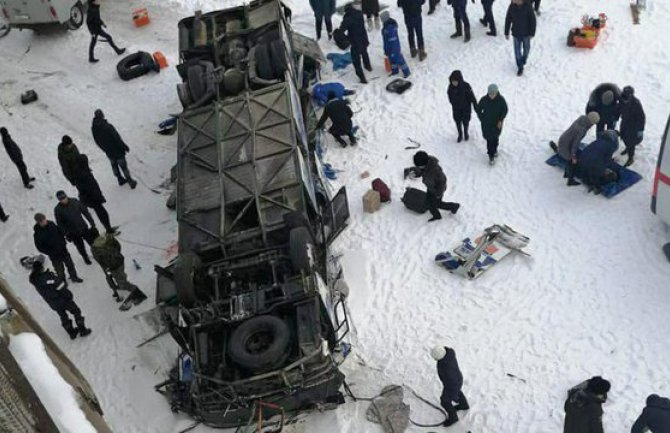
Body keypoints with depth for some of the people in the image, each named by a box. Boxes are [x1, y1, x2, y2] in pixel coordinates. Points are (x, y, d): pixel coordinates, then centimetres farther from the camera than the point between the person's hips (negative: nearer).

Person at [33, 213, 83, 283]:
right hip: (54, 256, -4)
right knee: (60, 270, 8)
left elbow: (60, 232, 9)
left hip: (63, 250, 4)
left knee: (70, 264, 17)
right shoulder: (37, 234, -20)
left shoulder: (51, 224, -7)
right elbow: (40, 247, -13)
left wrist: (63, 243, 2)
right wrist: (51, 253, -16)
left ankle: (74, 277, 37)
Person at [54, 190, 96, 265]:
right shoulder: (57, 209, -14)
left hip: (84, 228, 1)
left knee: (92, 242, 13)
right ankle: (85, 257, 43)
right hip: (73, 233, -1)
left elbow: (85, 212, -3)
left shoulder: (75, 202, -12)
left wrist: (92, 223, -3)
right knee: (81, 247, 16)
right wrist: (66, 234, -9)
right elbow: (60, 224, -6)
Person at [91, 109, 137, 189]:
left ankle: (120, 179, 41)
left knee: (114, 165, 25)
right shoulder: (108, 126, -30)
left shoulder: (93, 128, -10)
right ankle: (131, 182, 23)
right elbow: (117, 139, -24)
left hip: (108, 152, 5)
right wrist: (125, 147, -9)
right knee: (123, 166, 10)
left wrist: (105, 149, 18)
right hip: (117, 150, -5)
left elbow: (97, 142, 3)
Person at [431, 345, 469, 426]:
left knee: (445, 402, 21)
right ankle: (464, 405, 64)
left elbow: (453, 383, -31)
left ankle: (453, 417, 50)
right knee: (456, 391, 35)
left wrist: (454, 396, -12)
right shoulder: (448, 351, -26)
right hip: (454, 376, 6)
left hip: (452, 384, -6)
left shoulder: (447, 369, -47)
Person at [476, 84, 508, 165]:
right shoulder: (484, 100, -19)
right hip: (487, 124, -1)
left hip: (497, 124, 1)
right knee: (489, 139, 0)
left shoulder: (501, 100, -18)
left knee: (495, 138, 20)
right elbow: (478, 109, -2)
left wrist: (501, 120, -13)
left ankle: (495, 149, 48)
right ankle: (491, 156, 13)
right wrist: (482, 119, -4)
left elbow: (505, 110, -4)